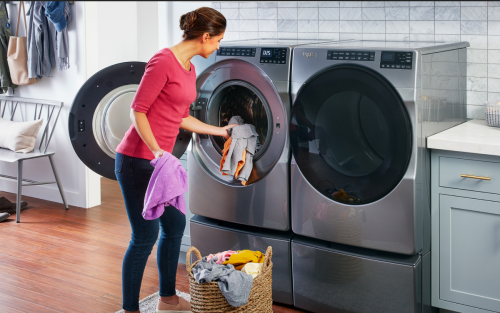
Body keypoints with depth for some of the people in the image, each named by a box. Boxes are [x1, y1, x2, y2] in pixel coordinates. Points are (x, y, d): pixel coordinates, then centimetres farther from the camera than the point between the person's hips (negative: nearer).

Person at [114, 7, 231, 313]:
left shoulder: (190, 69, 12)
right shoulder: (163, 61, -16)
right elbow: (137, 111, -18)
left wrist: (221, 131, 25)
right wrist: (156, 152, -27)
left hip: (160, 160, 10)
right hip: (137, 159, -10)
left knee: (175, 226, 17)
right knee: (145, 236, -4)